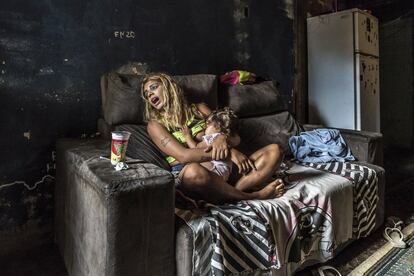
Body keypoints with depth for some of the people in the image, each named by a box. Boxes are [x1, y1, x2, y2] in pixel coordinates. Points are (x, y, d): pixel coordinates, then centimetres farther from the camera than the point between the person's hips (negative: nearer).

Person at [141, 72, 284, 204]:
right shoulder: (155, 125, 8)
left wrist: (223, 138, -12)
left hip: (223, 168, 5)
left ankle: (231, 192, -29)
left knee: (274, 150, -8)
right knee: (194, 171, -40)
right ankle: (251, 197, -19)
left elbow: (235, 138, 14)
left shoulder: (199, 108, 19)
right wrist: (228, 152, -18)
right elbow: (183, 155, -10)